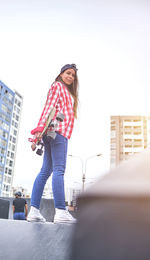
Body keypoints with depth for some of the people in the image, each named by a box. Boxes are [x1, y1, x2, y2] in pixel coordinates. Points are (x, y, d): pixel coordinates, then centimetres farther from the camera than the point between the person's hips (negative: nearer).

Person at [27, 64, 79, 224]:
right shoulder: (57, 85, 8)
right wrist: (40, 128, -18)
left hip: (54, 132, 9)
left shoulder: (67, 92, 33)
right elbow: (49, 106, -7)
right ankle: (60, 211, -19)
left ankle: (34, 210, 0)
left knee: (45, 171, 1)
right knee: (59, 169, -16)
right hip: (58, 130, -9)